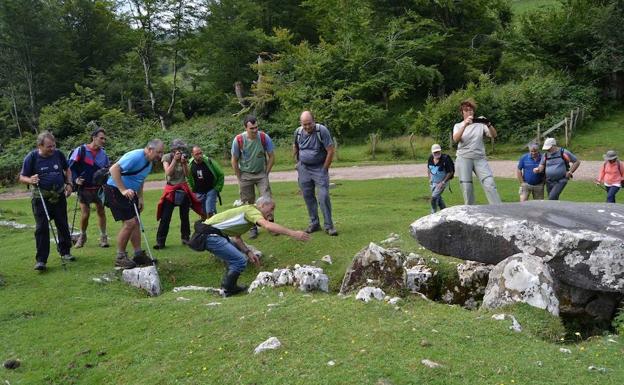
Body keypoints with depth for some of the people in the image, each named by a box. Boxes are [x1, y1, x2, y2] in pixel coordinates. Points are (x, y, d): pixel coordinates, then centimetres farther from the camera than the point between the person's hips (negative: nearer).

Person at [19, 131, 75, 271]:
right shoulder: (31, 157, -10)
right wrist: (30, 180, -26)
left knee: (63, 225, 12)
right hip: (41, 197, -3)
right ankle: (41, 260, 0)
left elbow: (67, 169, 15)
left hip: (59, 196, 3)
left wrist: (68, 183, 2)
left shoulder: (58, 154, -2)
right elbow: (22, 177, -5)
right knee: (42, 228, -5)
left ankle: (65, 252, 29)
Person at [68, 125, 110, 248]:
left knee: (101, 212, 5)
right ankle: (82, 236, 21)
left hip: (99, 188, 3)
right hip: (84, 188, -3)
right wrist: (76, 179, -18)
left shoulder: (103, 153, 4)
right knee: (85, 214, -2)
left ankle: (103, 237, 17)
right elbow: (71, 167, -6)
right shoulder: (80, 150, -9)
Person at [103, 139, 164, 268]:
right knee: (129, 222, -12)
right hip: (115, 190, -10)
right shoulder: (135, 156, -23)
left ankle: (138, 254, 17)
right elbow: (114, 169, -30)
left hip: (129, 192, 10)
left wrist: (140, 198, 11)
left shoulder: (149, 162, 8)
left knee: (136, 222, 8)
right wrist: (123, 190, -33)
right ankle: (120, 257, 1)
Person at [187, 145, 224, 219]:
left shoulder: (209, 162, -13)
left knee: (209, 212, -15)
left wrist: (217, 188, -4)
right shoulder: (190, 165, -6)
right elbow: (188, 179, 13)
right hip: (198, 193, 3)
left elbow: (221, 175, -2)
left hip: (211, 191, -3)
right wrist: (192, 190, 7)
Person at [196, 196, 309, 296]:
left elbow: (236, 237, 21)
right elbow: (268, 226, -29)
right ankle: (227, 289, 5)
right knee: (240, 261, -12)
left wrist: (248, 252, 9)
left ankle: (227, 285, 30)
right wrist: (293, 233, -32)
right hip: (210, 235, -11)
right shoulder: (251, 210, -10)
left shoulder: (248, 211, 19)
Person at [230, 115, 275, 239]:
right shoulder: (238, 140, -16)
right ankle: (252, 227, 18)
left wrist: (266, 174, -2)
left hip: (261, 173, 0)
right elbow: (234, 161, -5)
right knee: (248, 203, 5)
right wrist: (239, 178, -3)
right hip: (245, 174, 0)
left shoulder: (264, 137, -15)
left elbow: (271, 157, -2)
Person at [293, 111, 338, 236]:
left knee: (324, 196, -10)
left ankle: (329, 225, -1)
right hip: (304, 168, 4)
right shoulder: (298, 132, -1)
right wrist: (298, 163, 14)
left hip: (320, 168, -4)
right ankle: (314, 223, 20)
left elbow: (330, 151, -13)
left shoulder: (322, 131, -15)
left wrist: (324, 169, -10)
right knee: (308, 197, 7)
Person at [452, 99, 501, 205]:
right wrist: (465, 125, -24)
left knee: (490, 184, -13)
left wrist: (488, 124, -19)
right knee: (467, 188, -3)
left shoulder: (480, 124, 11)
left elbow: (494, 135, -1)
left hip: (480, 158, 0)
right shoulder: (458, 126, 9)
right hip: (464, 158, 0)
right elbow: (455, 139, -11)